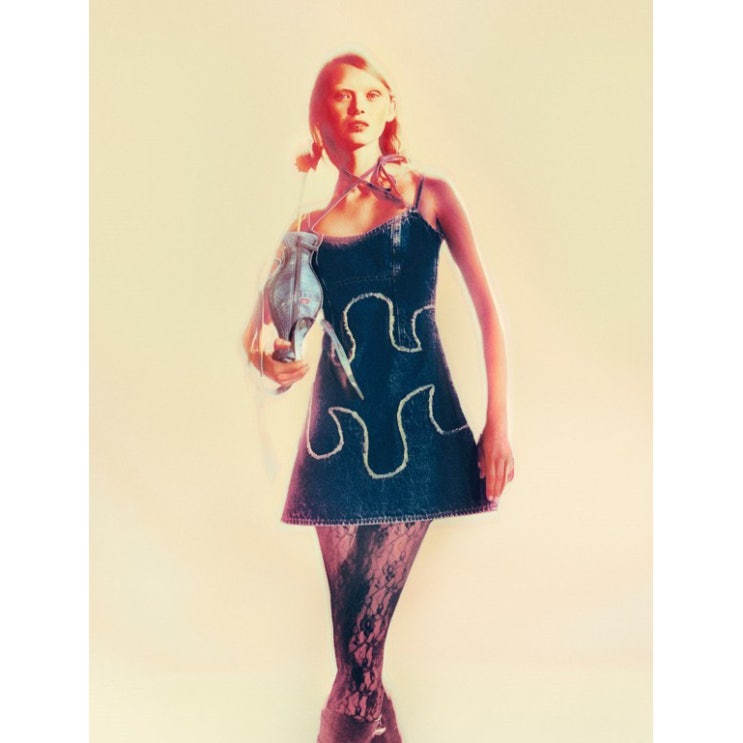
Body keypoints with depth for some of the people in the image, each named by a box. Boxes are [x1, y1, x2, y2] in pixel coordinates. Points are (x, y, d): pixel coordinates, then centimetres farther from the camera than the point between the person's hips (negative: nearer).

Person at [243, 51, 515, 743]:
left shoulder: (429, 196, 6)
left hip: (419, 425, -2)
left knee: (368, 625, -3)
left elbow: (488, 309, 0)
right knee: (351, 622, 5)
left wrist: (498, 425, -6)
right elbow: (257, 329, 12)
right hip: (338, 428, 2)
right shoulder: (310, 227, 12)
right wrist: (267, 359, -13)